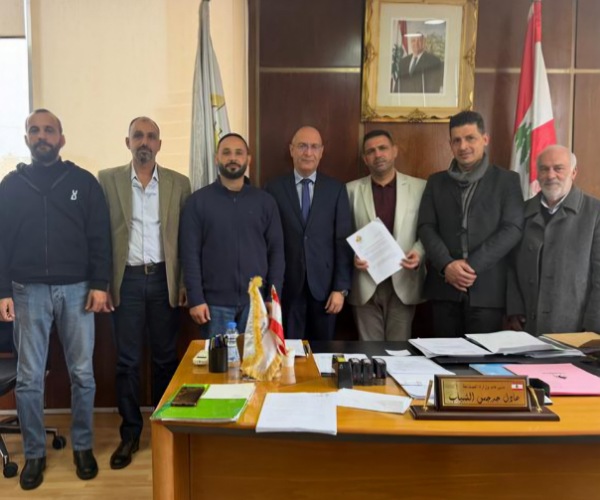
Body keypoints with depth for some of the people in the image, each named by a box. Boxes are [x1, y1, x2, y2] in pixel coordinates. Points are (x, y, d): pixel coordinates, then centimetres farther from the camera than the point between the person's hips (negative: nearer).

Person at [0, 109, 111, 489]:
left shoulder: (84, 181, 4)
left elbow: (100, 237, 1)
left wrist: (100, 284, -7)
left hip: (76, 289, -1)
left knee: (82, 374, 6)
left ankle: (83, 447, 23)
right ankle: (35, 453, 23)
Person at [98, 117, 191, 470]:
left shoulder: (179, 183, 5)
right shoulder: (108, 179, 3)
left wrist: (186, 282, -1)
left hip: (164, 278, 1)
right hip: (127, 279, 0)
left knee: (165, 357, 10)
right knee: (127, 361, 6)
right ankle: (130, 433, 21)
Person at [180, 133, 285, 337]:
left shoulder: (265, 201, 5)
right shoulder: (197, 201, 1)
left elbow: (276, 250, 4)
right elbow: (190, 253, -2)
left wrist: (273, 296, -2)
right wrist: (195, 299, -8)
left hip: (256, 301, 2)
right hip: (215, 302, -1)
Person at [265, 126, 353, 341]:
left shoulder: (336, 189, 3)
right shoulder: (274, 189, 1)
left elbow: (343, 242, 1)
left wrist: (341, 288, -4)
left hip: (324, 285, 1)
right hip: (287, 287, -1)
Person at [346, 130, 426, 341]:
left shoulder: (419, 187, 4)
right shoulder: (352, 190, 6)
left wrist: (418, 253, -13)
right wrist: (353, 257, -11)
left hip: (403, 282, 0)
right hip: (365, 284, 0)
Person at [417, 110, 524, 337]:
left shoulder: (507, 180, 6)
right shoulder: (436, 181, 13)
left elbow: (512, 229, -4)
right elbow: (426, 227, 4)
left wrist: (472, 266, -14)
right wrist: (447, 265, -12)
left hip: (487, 288, -2)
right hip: (444, 286, 2)